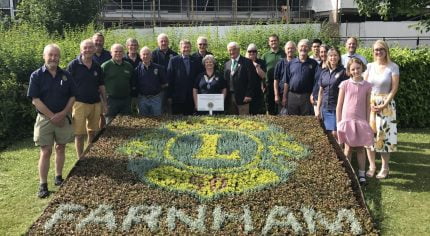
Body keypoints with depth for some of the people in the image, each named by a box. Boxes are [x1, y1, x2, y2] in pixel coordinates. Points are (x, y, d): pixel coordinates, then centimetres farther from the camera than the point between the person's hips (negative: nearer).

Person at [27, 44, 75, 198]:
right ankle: (43, 185, 3)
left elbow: (72, 97, 4)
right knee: (46, 152, -3)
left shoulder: (66, 75, 3)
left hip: (63, 118, 3)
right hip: (45, 119, -3)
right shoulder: (36, 75, -6)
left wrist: (63, 113, -10)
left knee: (60, 148, 12)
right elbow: (35, 100, -10)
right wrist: (52, 116, -14)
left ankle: (59, 177, 26)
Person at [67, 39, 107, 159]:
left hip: (95, 103, 5)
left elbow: (101, 85, 15)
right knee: (79, 134, 0)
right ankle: (80, 159, 13)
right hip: (80, 103, -4)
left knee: (93, 133, 13)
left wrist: (104, 103, 11)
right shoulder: (73, 65, -5)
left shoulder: (97, 66, 8)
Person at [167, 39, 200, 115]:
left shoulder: (195, 61, 10)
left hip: (191, 98, 3)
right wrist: (169, 96, -6)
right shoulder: (173, 60, 1)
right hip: (177, 97, -2)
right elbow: (169, 79, -1)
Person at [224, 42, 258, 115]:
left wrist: (249, 95, -13)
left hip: (243, 98, -5)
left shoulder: (247, 62, -1)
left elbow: (252, 80, -6)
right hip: (230, 98, 5)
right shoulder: (226, 64, 16)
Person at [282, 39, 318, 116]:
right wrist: (284, 97, 4)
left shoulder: (313, 64, 4)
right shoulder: (291, 63, 8)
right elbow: (286, 82, 9)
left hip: (307, 97, -1)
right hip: (292, 96, 2)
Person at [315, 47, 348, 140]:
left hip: (337, 108, -5)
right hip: (325, 108, 5)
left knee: (335, 133, -9)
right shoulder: (323, 72, 11)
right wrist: (317, 108, 12)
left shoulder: (342, 72, -4)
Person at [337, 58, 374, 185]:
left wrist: (367, 123, 3)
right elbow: (339, 105, 1)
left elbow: (368, 106, 6)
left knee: (361, 148, 7)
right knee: (348, 147, 6)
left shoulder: (367, 86, 2)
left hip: (361, 121, 1)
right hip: (347, 120, -1)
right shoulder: (345, 84, -2)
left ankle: (361, 174, 15)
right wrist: (338, 123, -1)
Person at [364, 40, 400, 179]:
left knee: (384, 135, -1)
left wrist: (384, 105, -14)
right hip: (369, 104, 3)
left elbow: (394, 88, -7)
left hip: (386, 105, -3)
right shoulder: (369, 66, 5)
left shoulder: (393, 67, -4)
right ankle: (371, 166, 14)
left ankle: (385, 167, 11)